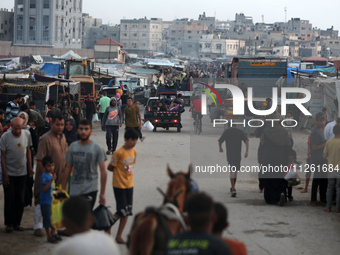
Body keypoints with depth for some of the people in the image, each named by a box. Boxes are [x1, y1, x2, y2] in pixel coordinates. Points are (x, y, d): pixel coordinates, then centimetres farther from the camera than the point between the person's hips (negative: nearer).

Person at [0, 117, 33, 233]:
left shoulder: (26, 134, -3)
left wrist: (30, 167, 9)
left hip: (22, 173, 3)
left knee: (20, 199, 5)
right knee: (9, 199, -1)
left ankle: (17, 223, 15)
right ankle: (9, 223, 11)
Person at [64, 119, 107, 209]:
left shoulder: (97, 149, -5)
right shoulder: (72, 147, 5)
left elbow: (103, 172, -4)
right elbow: (68, 168, 12)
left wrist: (102, 193, -6)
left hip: (90, 191, -3)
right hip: (74, 191, 4)